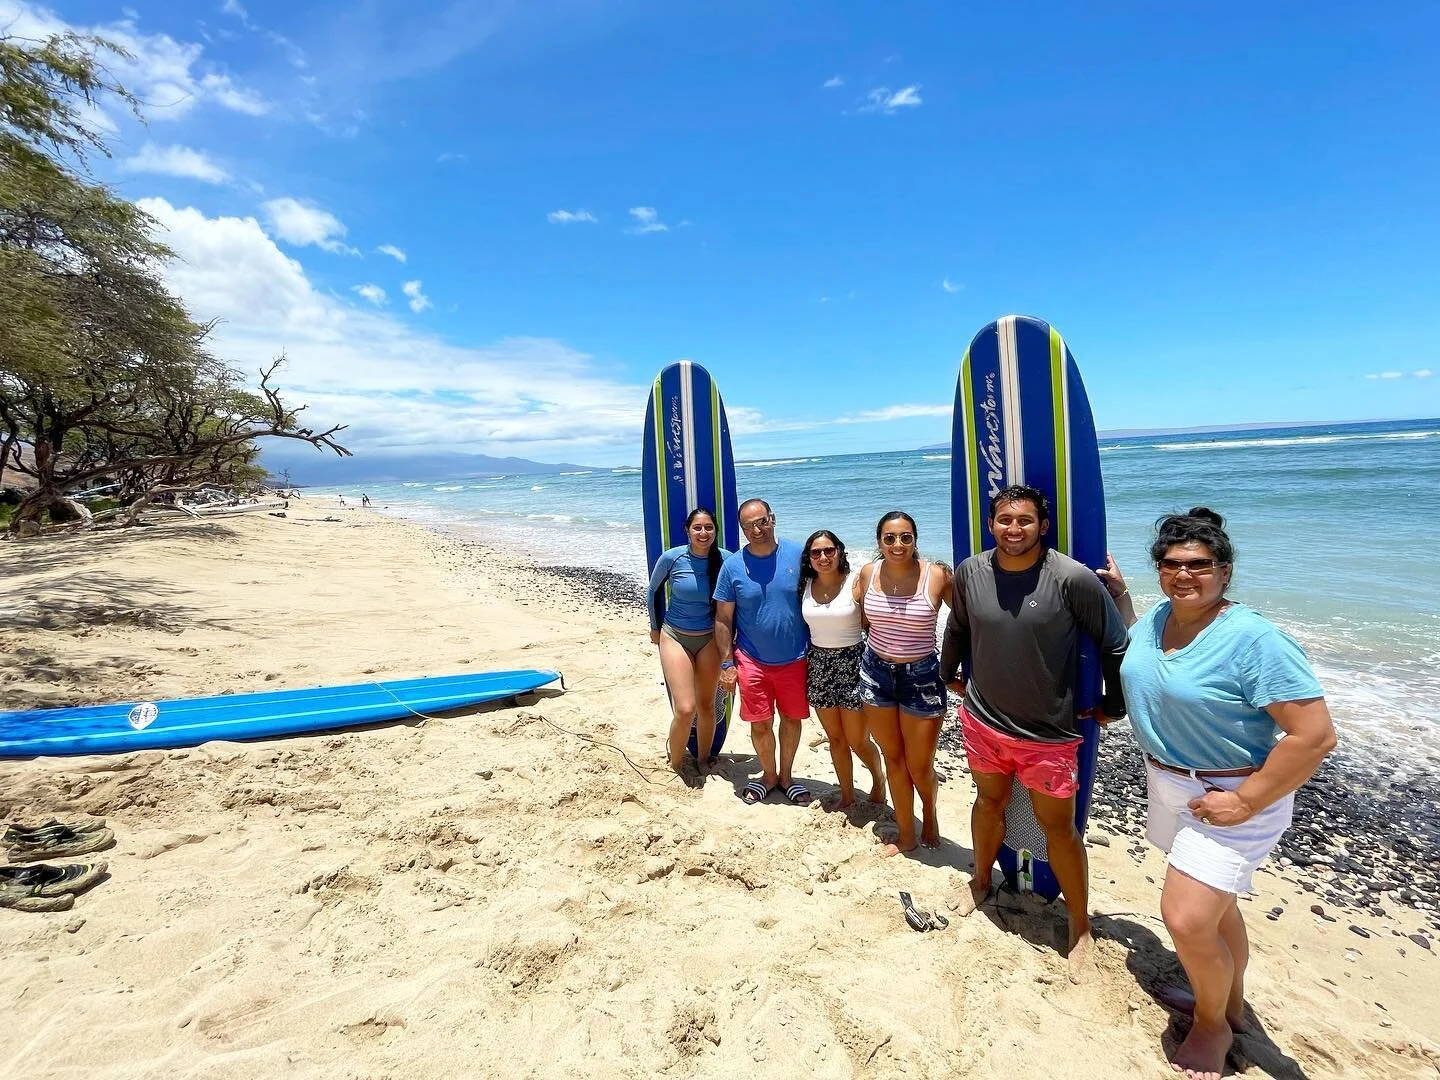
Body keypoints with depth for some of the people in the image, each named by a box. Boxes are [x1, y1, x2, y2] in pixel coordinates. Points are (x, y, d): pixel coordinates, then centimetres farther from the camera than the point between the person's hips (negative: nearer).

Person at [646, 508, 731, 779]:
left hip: (709, 639, 2)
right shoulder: (671, 558, -13)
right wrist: (655, 628, 12)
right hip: (675, 637, -2)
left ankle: (704, 760, 35)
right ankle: (675, 764, 17)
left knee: (707, 705, 12)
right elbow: (653, 591, 5)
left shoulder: (725, 559, -11)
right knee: (685, 709, -9)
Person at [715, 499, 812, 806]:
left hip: (795, 659, 1)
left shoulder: (797, 554, -7)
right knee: (760, 725, 9)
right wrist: (727, 663, -5)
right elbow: (723, 619, -2)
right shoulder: (733, 565, -8)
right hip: (753, 662, 0)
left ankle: (786, 775, 39)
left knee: (791, 720, 16)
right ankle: (769, 775, 36)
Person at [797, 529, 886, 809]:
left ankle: (878, 777, 35)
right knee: (835, 738, 14)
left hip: (852, 662, -4)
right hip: (818, 664, 4)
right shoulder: (806, 585, 1)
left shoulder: (855, 582, -11)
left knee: (857, 741, 4)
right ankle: (847, 794, 32)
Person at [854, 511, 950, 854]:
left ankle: (930, 813, 42)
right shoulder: (867, 573, -4)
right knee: (893, 758, 15)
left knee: (920, 768, 7)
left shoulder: (937, 576, -15)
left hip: (922, 676, -3)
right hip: (876, 672, 3)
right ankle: (906, 836, 34)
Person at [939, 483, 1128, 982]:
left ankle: (1080, 927, 31)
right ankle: (982, 879, 47)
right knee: (989, 800, 23)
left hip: (1049, 733, -3)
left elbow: (1117, 644, -8)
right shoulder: (971, 572, -8)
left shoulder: (1073, 578, -20)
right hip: (983, 720, 4)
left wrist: (1114, 705, 0)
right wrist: (948, 674, 20)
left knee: (1058, 827, 9)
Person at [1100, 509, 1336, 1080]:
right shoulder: (1158, 617, -3)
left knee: (1187, 920, -7)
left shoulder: (1255, 639, -25)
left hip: (1230, 797, -7)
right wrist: (1119, 594, 12)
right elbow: (1131, 647, 21)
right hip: (1169, 783, 7)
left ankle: (1214, 1025, 23)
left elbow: (1316, 735, -26)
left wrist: (1247, 802, -22)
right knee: (1213, 902, 24)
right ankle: (1229, 1003, 48)